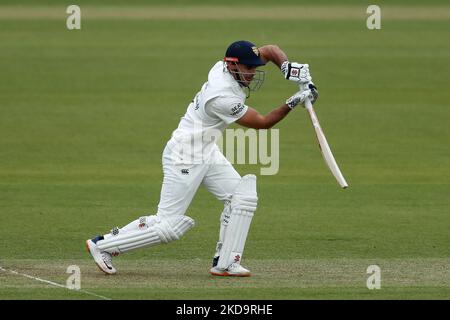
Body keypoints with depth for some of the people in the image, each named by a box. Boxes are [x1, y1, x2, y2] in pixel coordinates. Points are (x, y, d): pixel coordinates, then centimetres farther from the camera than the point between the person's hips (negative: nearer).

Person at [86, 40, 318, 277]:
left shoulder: (227, 66, -5)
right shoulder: (222, 96, -29)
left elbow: (270, 50, 6)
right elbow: (262, 123, -19)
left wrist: (288, 68, -12)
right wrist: (293, 103, -21)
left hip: (208, 152, 10)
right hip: (184, 156, -10)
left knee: (243, 196, 0)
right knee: (169, 226, -6)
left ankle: (224, 263, 3)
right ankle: (102, 245, 5)